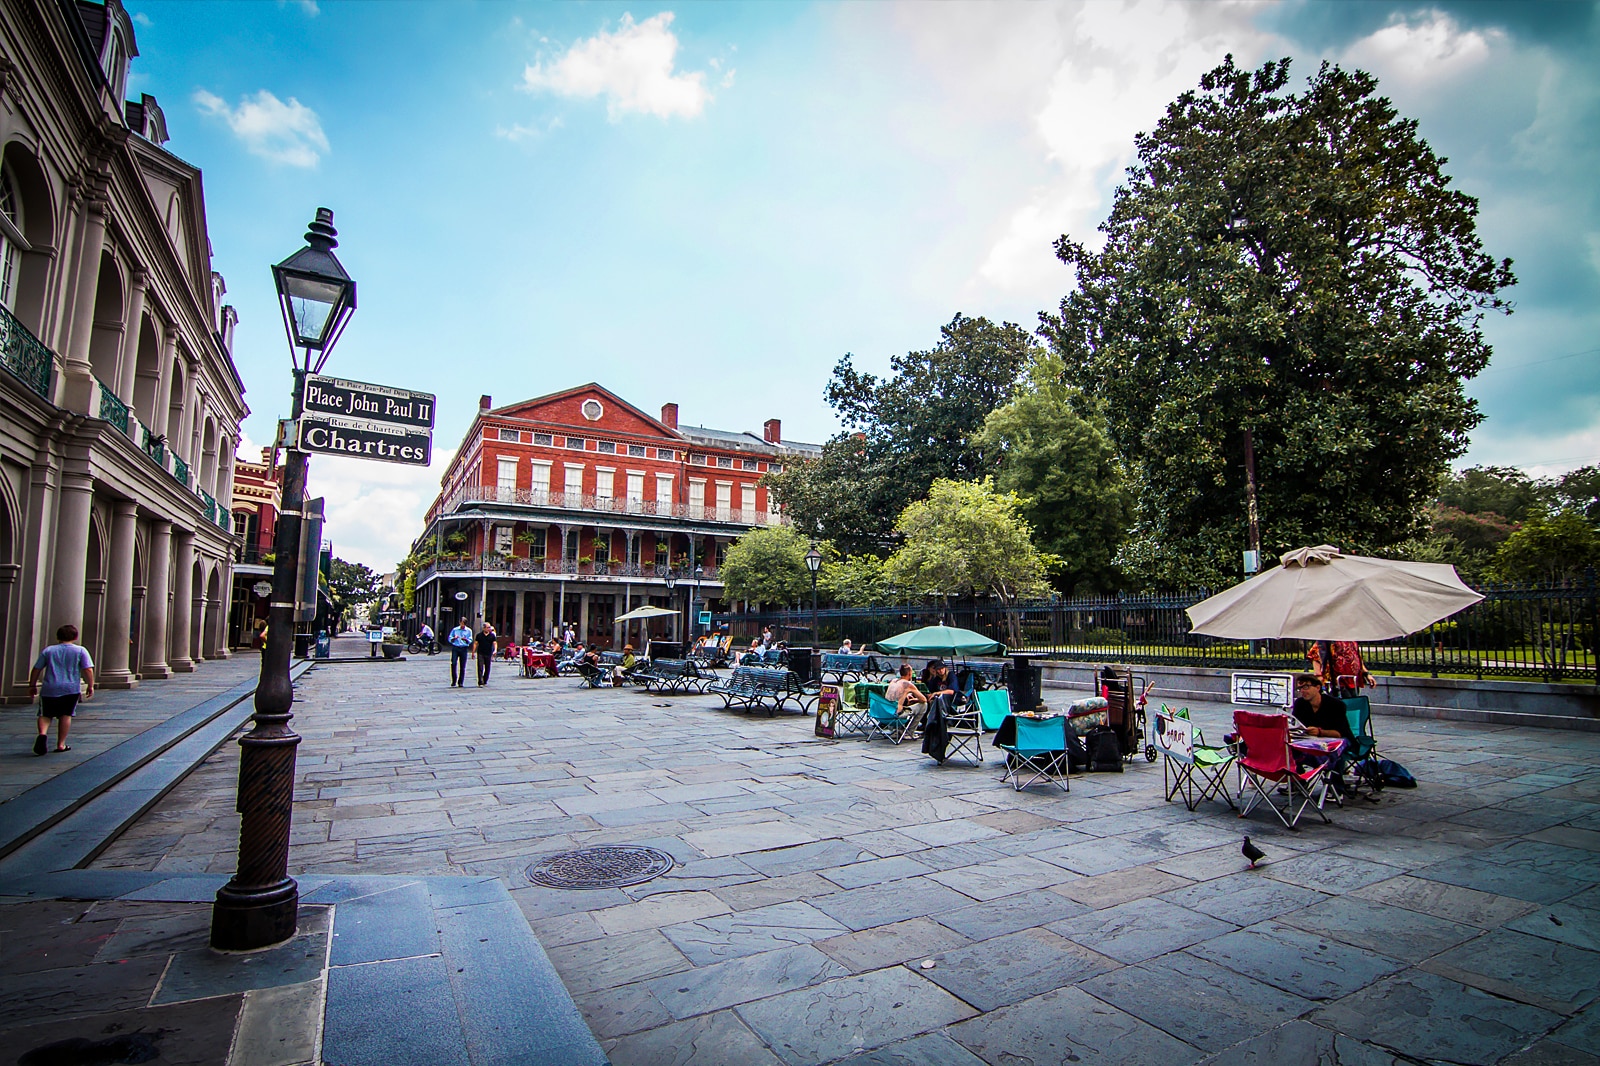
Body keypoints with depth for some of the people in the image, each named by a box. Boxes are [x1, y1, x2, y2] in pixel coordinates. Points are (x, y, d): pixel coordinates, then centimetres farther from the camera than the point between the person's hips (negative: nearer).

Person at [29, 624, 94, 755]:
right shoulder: (81, 651, 1)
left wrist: (32, 686, 22)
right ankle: (61, 744, 6)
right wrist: (90, 686, 4)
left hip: (49, 689, 1)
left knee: (45, 715, 11)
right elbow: (88, 670, -5)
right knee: (65, 715, 6)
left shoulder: (48, 650, 9)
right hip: (71, 689, -1)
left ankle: (42, 734, -17)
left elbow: (36, 669, 11)